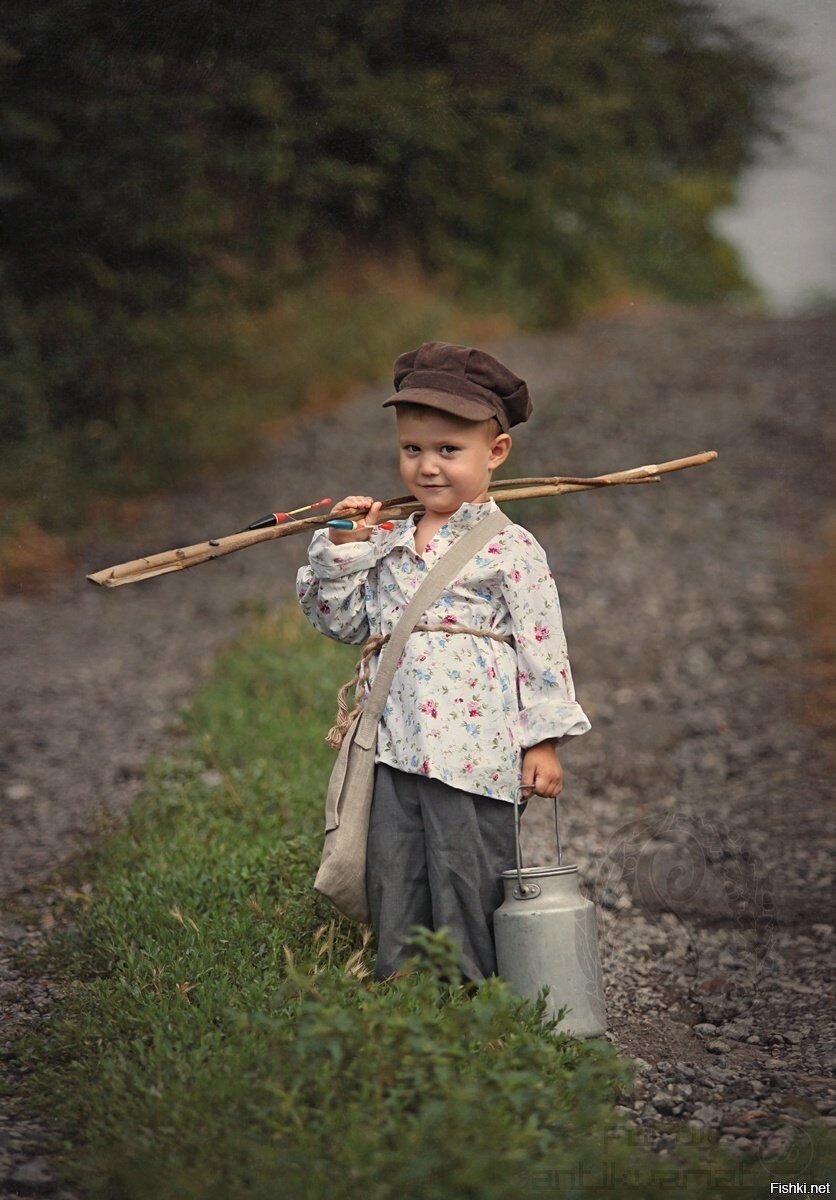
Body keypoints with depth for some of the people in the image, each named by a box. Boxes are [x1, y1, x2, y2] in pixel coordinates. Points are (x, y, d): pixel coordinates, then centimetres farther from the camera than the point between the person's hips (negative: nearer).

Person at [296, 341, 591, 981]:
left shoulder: (511, 549, -3)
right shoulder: (387, 542, 14)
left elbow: (542, 646, -3)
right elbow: (344, 621, 17)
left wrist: (544, 741, -6)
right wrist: (342, 549, 4)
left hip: (474, 752, -5)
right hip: (396, 746, 5)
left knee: (466, 891, 0)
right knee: (393, 889, 7)